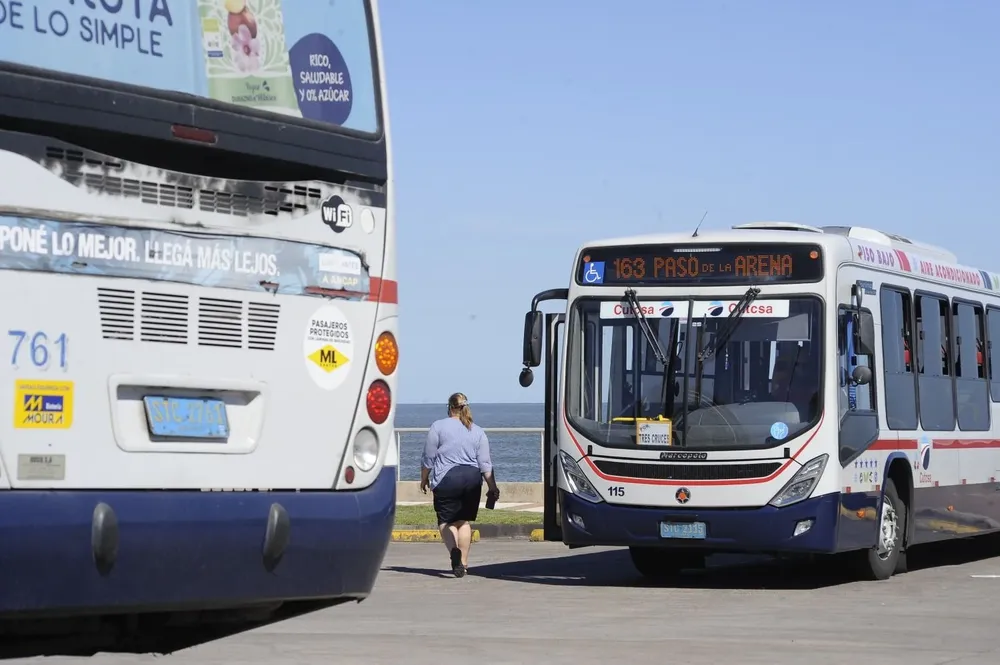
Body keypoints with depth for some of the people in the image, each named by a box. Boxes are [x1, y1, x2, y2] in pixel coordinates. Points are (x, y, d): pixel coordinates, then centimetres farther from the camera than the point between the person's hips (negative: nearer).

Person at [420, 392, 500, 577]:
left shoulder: (438, 426, 0)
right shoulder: (478, 432, 10)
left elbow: (428, 458, 1)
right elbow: (485, 463, 6)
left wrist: (424, 479, 14)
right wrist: (493, 487, 9)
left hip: (447, 479, -4)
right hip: (472, 479, 4)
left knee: (446, 521, 0)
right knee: (464, 521, 15)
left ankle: (454, 550, -27)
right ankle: (463, 562, 13)